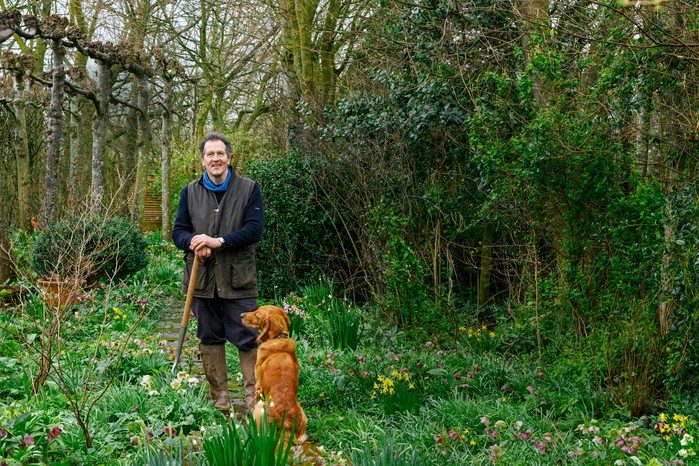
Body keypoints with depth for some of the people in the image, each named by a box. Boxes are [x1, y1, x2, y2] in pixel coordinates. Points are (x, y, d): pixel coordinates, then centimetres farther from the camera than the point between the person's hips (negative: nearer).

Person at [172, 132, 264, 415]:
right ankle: (220, 400, 18)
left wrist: (219, 241, -19)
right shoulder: (190, 192, 10)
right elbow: (178, 231, 8)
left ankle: (253, 397, 7)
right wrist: (193, 242, -15)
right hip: (202, 279, 3)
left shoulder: (249, 189, 1)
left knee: (247, 338, -3)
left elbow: (254, 229, -8)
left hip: (238, 279, -3)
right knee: (210, 338, 9)